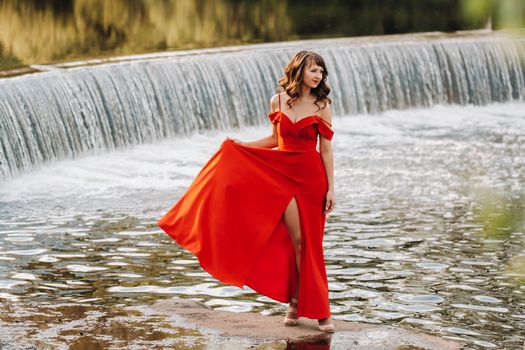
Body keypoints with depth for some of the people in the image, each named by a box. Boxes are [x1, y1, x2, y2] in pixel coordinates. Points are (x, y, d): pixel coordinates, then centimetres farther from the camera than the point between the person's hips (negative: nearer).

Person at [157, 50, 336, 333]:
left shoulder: (322, 105, -4)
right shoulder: (277, 101, 2)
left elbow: (326, 150, -4)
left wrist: (331, 190, -6)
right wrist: (240, 146, 9)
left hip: (311, 177, -1)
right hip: (282, 174, 1)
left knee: (310, 243, 2)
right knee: (296, 239, -3)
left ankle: (308, 305, 11)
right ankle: (296, 303, 10)